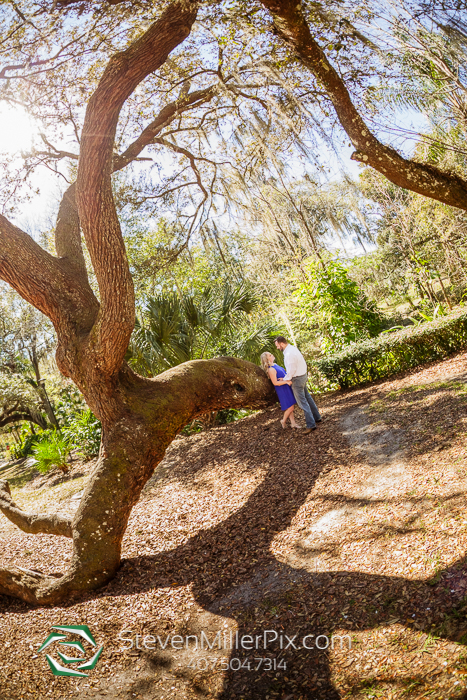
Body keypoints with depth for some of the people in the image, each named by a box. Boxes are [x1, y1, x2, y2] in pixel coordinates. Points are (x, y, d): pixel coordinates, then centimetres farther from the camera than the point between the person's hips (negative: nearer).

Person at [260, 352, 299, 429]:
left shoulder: (275, 365, 8)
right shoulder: (271, 369, -21)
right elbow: (275, 383, -22)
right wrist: (286, 381, -25)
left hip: (286, 388, 9)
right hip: (282, 390, -9)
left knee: (291, 407, 13)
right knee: (290, 407, -2)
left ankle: (293, 423, 22)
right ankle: (283, 421, 19)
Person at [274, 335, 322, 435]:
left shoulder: (289, 354, -27)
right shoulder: (292, 348, 5)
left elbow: (291, 370, -25)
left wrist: (285, 379, -10)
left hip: (297, 378, -10)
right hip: (303, 374, 10)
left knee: (302, 401, -4)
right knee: (307, 397, 21)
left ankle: (311, 425, -2)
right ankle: (316, 417, 34)